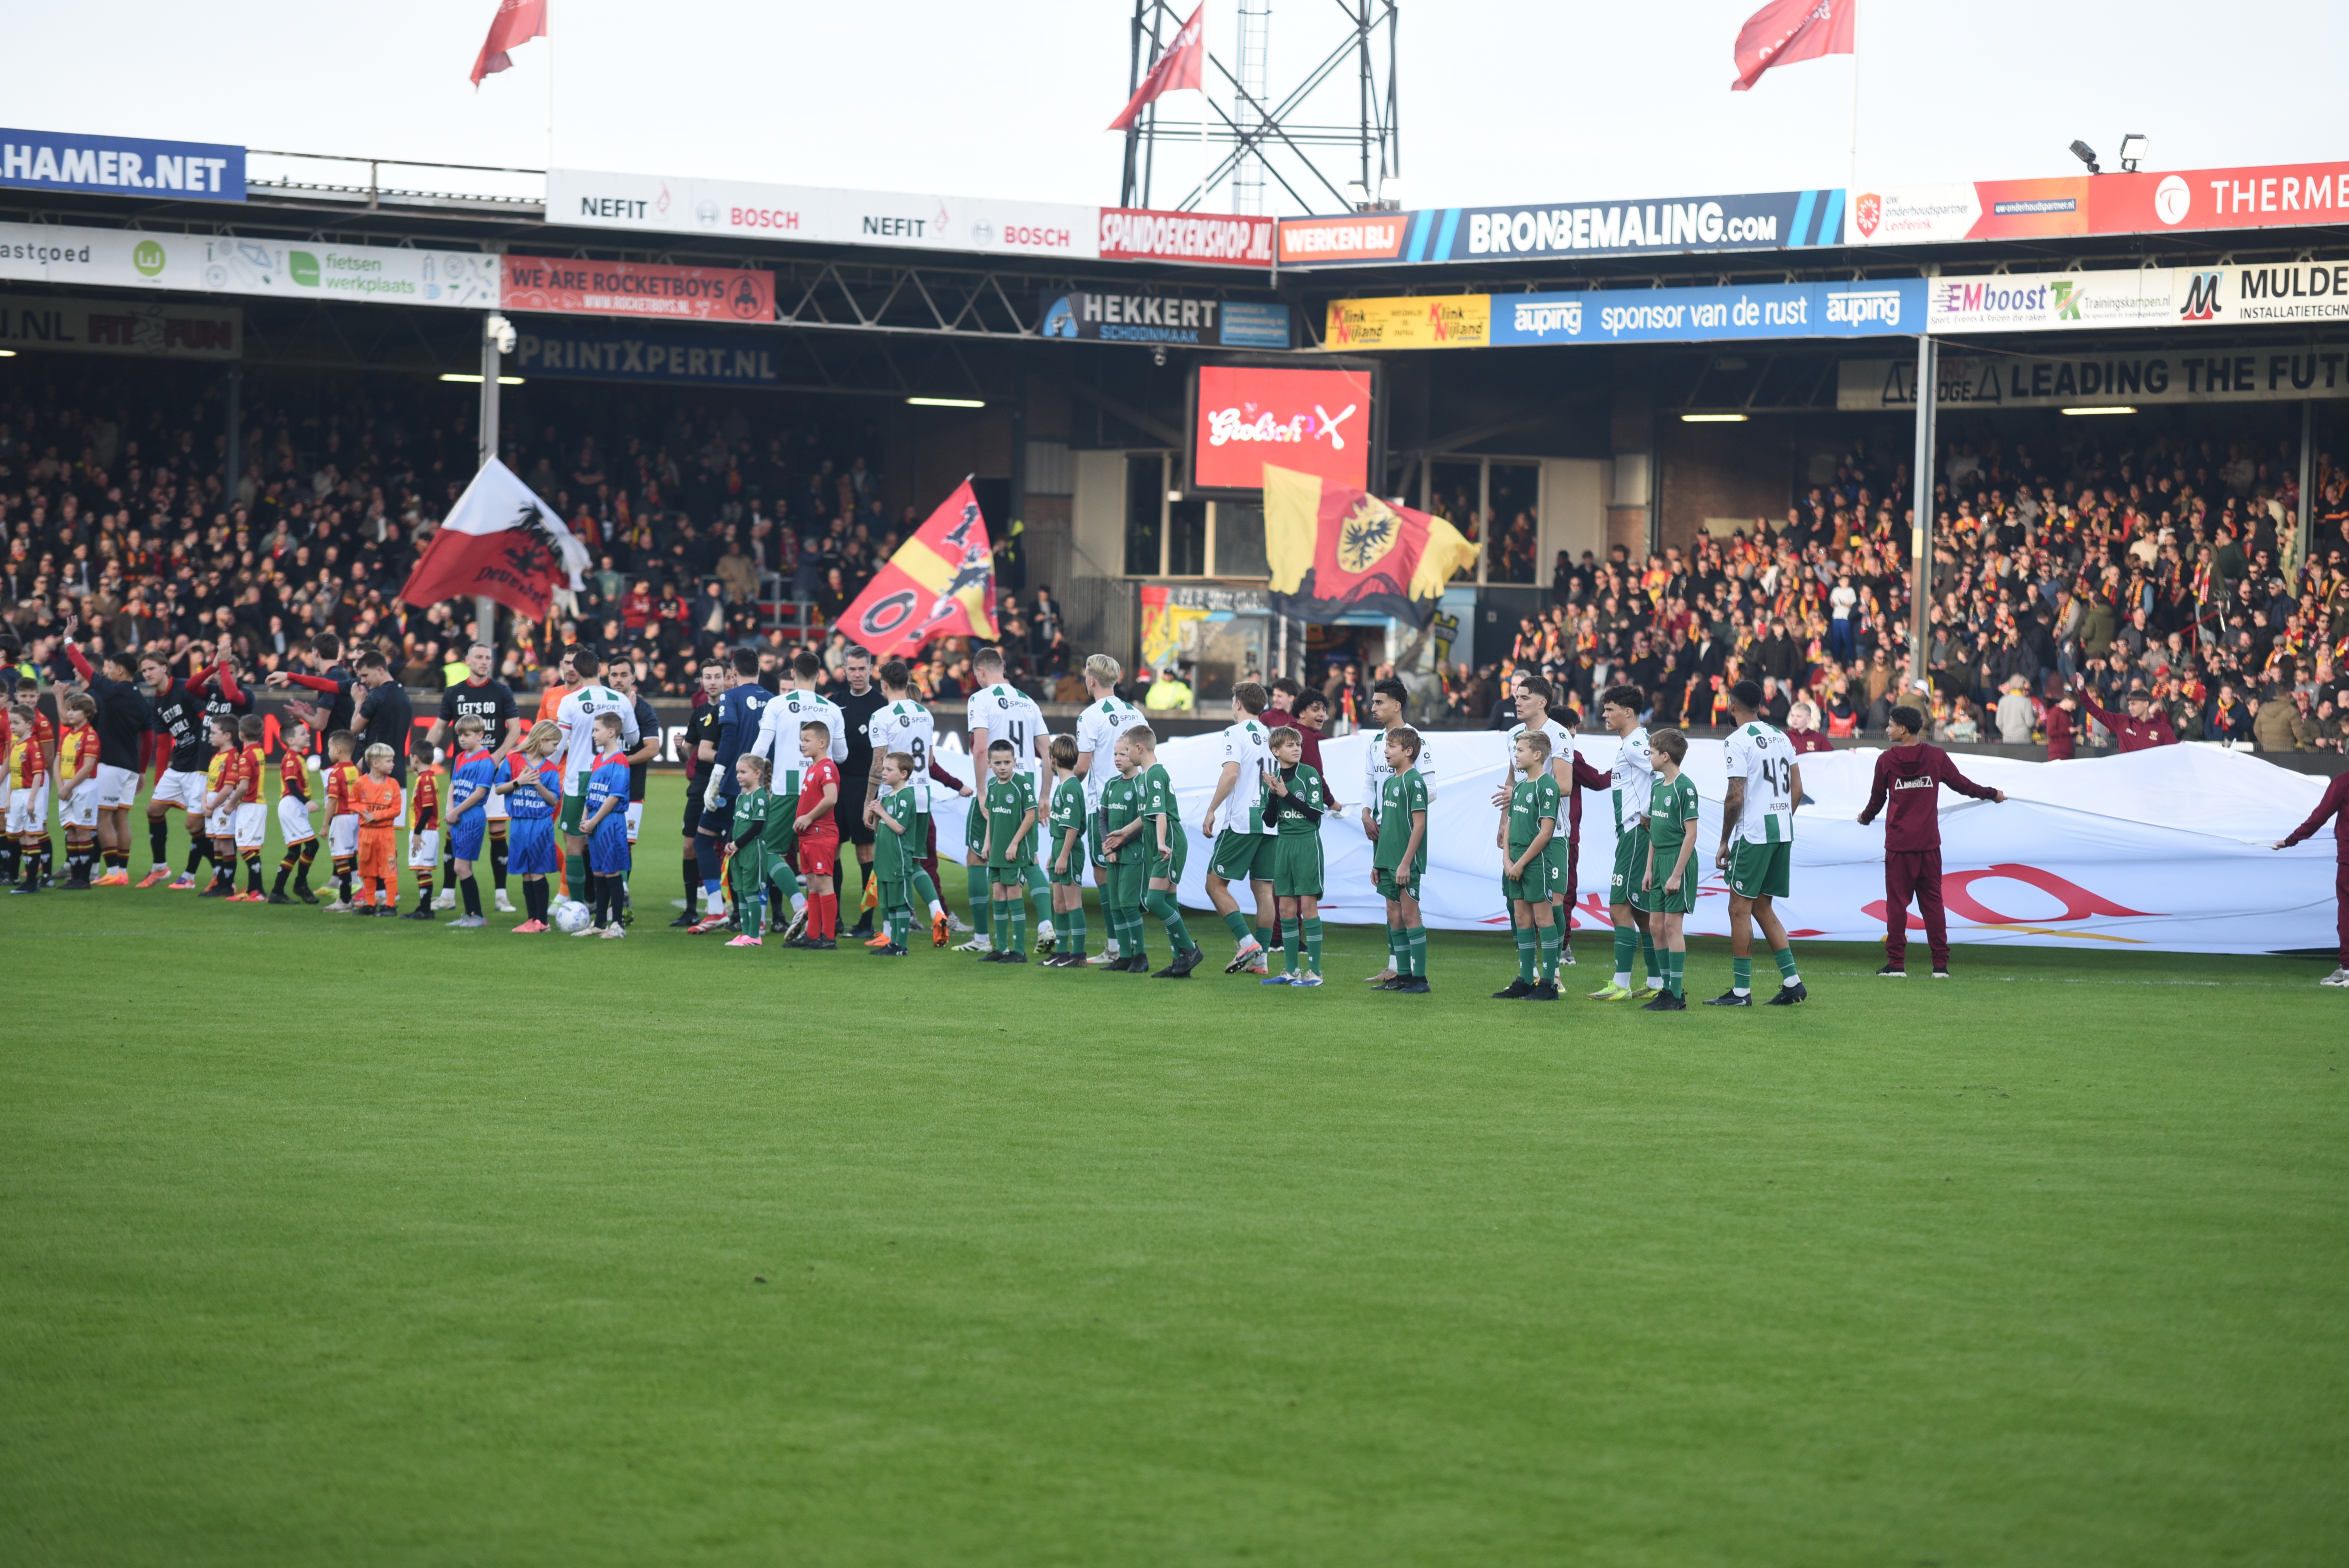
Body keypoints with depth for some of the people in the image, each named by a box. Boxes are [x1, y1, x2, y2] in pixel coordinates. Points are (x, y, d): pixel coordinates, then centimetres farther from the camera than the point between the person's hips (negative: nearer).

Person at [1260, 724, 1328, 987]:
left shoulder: (1309, 774, -7)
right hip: (1283, 844, 5)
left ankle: (1314, 971, -3)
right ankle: (1292, 971, 13)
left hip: (1307, 843, -5)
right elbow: (1270, 820, 7)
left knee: (1308, 905, -6)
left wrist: (1286, 794, -15)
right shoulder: (1273, 778, 7)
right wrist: (1273, 795, -10)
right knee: (1287, 908, 6)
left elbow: (1316, 813, -12)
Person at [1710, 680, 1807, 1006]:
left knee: (1740, 909, -1)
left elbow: (1736, 798, -15)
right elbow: (1797, 791, 14)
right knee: (1762, 908, 16)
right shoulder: (1781, 737, 13)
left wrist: (1724, 842, -7)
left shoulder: (1738, 742, -11)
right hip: (1783, 832, 8)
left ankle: (1741, 990, 0)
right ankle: (1792, 982, 11)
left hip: (1753, 833, -8)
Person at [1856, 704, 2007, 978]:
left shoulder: (1886, 760, -2)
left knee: (1897, 903, 2)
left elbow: (1877, 799, 9)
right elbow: (1962, 784, 11)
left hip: (1898, 844, -2)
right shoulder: (1936, 757, 1)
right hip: (1929, 842, 2)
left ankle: (1896, 963, -1)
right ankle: (1940, 964, 4)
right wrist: (1992, 794, 27)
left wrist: (1866, 818, 30)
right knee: (1932, 901, 6)